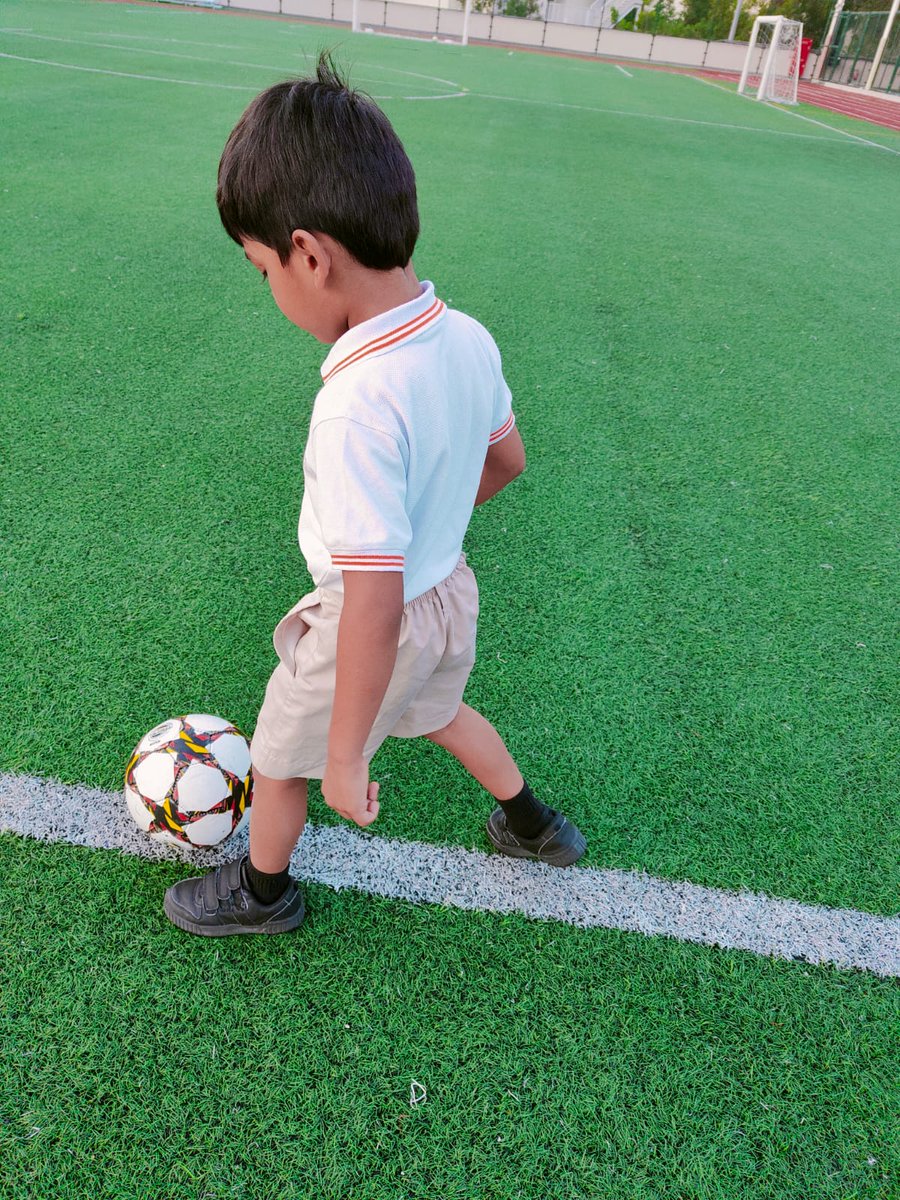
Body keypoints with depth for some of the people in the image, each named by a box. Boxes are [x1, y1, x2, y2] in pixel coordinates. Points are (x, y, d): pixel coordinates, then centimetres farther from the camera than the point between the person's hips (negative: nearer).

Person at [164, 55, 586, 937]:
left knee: (278, 760, 21)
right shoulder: (469, 338, -11)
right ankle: (533, 825, 57)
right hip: (449, 589, 7)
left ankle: (262, 892, 50)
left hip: (374, 627, -7)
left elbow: (374, 607, -33)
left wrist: (344, 759, -21)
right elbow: (506, 462, 5)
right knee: (437, 713, 36)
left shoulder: (358, 407, -35)